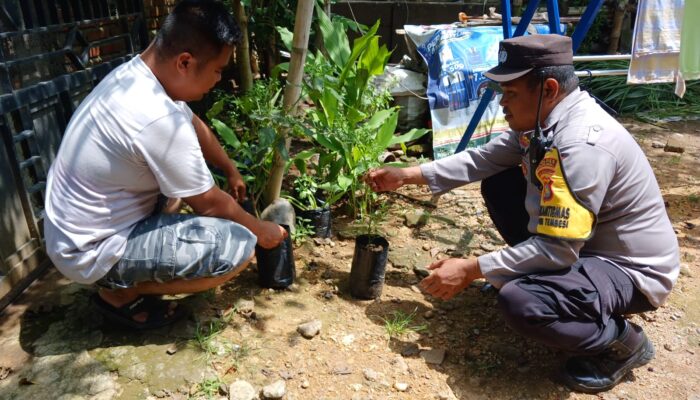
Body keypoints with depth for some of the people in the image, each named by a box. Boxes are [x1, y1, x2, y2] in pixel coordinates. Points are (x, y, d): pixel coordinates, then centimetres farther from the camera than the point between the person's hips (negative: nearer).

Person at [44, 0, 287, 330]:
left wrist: (231, 171, 25)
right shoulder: (159, 119, -31)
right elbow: (208, 203, -17)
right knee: (238, 246, -19)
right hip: (91, 252, -9)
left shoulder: (133, 73, -3)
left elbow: (196, 127, 15)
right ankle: (121, 292, 1)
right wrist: (259, 229, -1)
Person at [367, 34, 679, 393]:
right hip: (579, 244, 9)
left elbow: (556, 250, -32)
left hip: (631, 269, -9)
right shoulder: (542, 119, -3)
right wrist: (408, 175, -2)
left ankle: (622, 342, -3)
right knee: (499, 186, 6)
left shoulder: (581, 145, -31)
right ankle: (542, 275, 15)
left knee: (519, 301, -34)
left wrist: (470, 270, -27)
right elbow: (481, 160, 4)